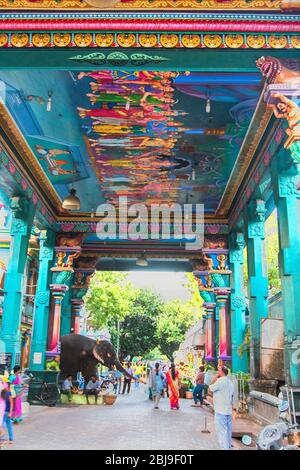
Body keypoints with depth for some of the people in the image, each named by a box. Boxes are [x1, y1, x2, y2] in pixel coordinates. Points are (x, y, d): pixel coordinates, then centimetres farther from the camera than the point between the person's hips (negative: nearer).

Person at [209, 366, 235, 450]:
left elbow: (210, 389, -9)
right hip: (228, 411, 9)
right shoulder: (229, 382, 12)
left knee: (222, 432, -4)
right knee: (228, 430, 15)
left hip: (221, 412, -9)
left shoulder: (220, 381, -17)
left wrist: (215, 377, -5)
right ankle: (228, 446, 23)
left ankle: (224, 448, -4)